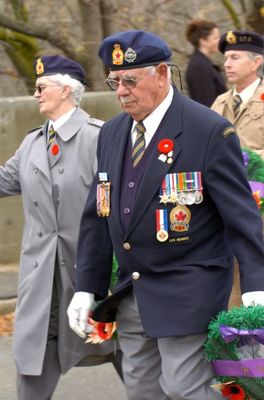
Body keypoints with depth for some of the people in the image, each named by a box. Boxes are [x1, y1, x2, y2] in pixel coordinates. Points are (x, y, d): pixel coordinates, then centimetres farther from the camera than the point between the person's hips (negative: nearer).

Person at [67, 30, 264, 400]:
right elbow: (96, 216, 13)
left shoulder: (209, 130, -10)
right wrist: (86, 288, 9)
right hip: (130, 296, 7)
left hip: (188, 294, -7)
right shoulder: (111, 134, 9)